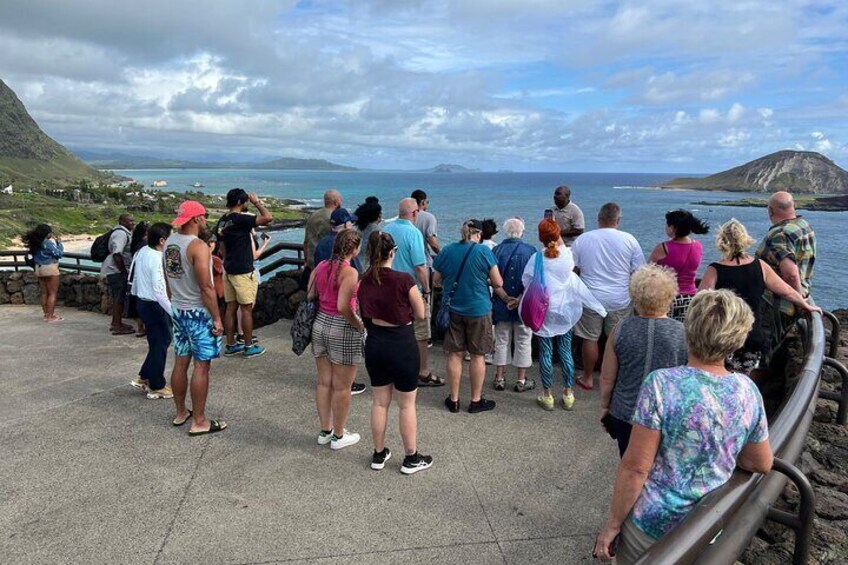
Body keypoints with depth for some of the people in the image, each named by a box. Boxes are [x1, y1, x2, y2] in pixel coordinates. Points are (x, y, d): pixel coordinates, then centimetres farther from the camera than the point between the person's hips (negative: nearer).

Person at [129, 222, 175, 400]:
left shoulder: (142, 252, 4)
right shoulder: (157, 259, -23)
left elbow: (136, 278, 13)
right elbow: (159, 291, -27)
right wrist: (173, 312, -26)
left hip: (142, 301, 9)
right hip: (154, 305, -9)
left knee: (156, 341, 21)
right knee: (160, 344, 4)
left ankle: (144, 378, 31)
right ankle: (157, 387, 15)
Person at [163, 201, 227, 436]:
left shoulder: (169, 242, 7)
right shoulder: (198, 246, -19)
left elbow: (167, 280, 16)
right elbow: (206, 288, -21)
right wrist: (217, 318, -15)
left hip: (177, 310, 9)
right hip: (198, 313, -8)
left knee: (180, 363, 16)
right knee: (201, 366, -1)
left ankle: (181, 413, 30)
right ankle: (199, 422, 6)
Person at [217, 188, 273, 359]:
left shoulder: (221, 222, 10)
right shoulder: (241, 219, -17)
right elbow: (268, 217, -25)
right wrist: (257, 202, -9)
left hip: (229, 270, 8)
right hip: (243, 271, -8)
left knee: (231, 307, 12)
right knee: (246, 309, 0)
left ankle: (230, 345, 18)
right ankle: (249, 347, 8)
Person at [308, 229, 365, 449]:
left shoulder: (321, 266, 2)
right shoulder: (350, 272, -19)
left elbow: (309, 296, 5)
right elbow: (343, 307, -26)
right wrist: (359, 325, -12)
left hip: (319, 324, 7)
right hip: (342, 329, -7)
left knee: (324, 382, 18)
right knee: (341, 387, 8)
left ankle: (325, 431, 31)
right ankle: (338, 436, 21)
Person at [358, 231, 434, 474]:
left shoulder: (365, 281, -3)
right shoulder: (404, 280, -18)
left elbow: (365, 315, 7)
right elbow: (421, 314, -8)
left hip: (375, 344, 5)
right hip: (402, 345, -5)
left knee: (379, 402, 18)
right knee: (407, 405, 10)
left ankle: (379, 454, 30)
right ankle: (411, 458, 23)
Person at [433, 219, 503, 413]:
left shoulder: (447, 251, 0)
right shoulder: (484, 251, -10)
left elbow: (436, 279, 8)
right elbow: (498, 283, -8)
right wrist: (505, 296, 13)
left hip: (453, 309, 3)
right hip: (478, 310, -3)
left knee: (454, 355, 10)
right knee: (477, 356, 9)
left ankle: (454, 400, 19)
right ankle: (476, 400, 18)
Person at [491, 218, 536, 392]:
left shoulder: (497, 250, -6)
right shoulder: (530, 251, -11)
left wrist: (505, 298, 4)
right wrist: (521, 299, -5)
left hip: (501, 305, 2)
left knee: (502, 341, 13)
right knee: (523, 341, 11)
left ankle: (500, 378, 20)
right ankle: (521, 380, 17)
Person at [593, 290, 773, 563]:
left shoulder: (662, 384, -24)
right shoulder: (748, 391, -9)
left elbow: (635, 467, -22)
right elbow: (762, 464, 4)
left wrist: (613, 523, -10)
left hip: (654, 525, -4)